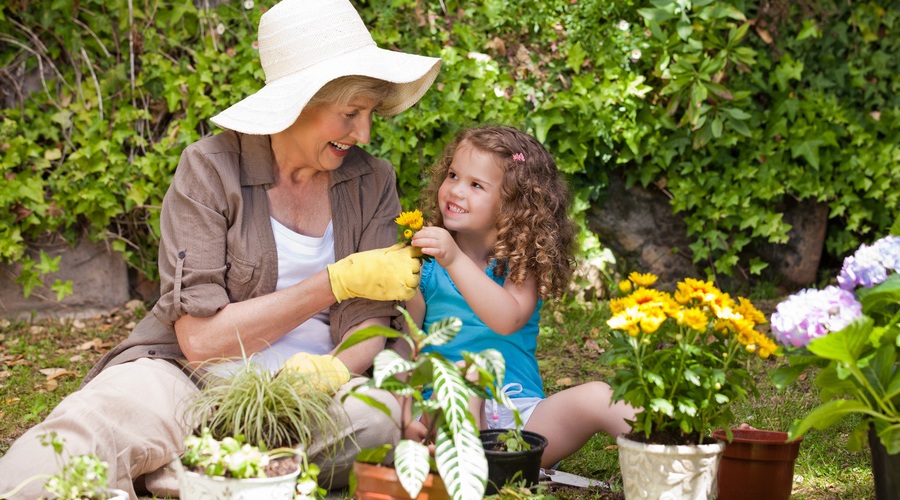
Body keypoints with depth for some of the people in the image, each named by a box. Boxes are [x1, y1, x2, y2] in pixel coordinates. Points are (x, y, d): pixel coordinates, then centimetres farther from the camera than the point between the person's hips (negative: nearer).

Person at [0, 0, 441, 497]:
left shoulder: (371, 183, 7)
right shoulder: (210, 169, -5)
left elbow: (371, 324, 1)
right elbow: (200, 338, -12)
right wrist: (337, 282, -15)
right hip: (186, 376, -4)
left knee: (385, 418, -34)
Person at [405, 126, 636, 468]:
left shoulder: (523, 263, 4)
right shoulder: (427, 265, 6)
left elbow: (508, 320, -18)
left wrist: (455, 260, -29)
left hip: (520, 415, 1)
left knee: (593, 398, -25)